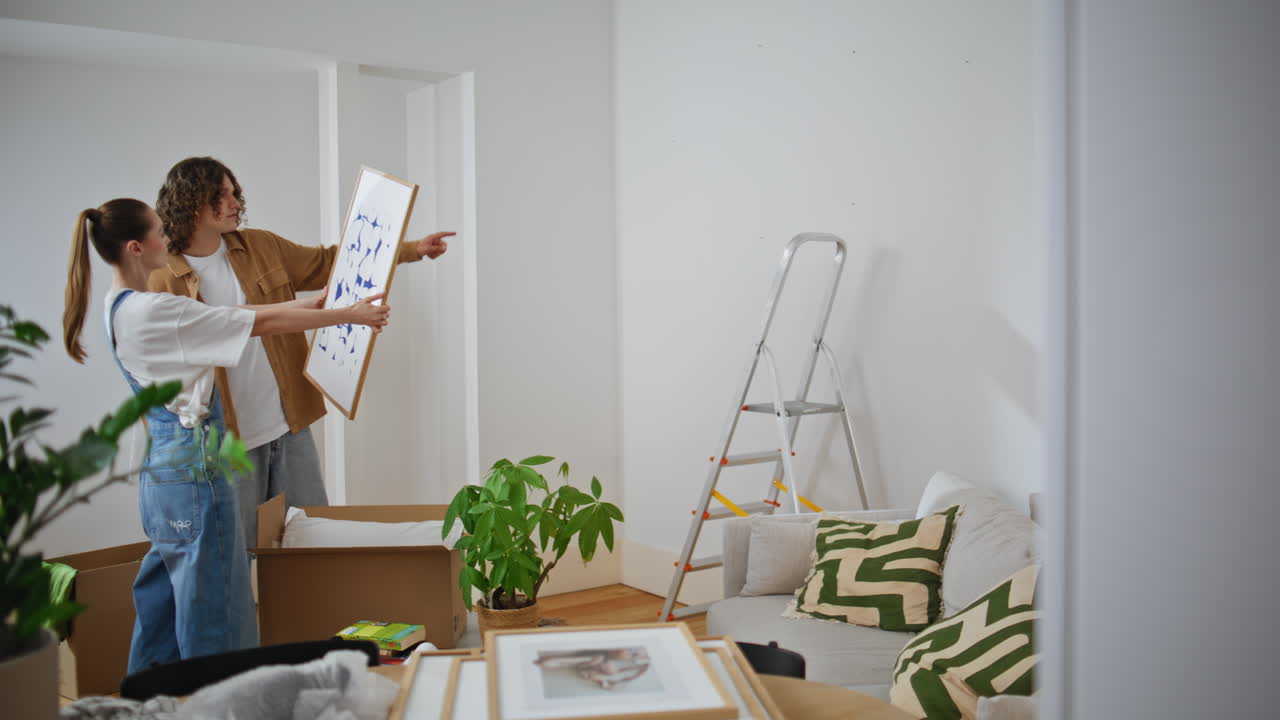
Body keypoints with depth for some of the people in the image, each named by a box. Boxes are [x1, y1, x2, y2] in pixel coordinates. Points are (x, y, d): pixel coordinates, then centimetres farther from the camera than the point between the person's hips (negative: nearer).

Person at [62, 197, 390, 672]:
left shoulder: (123, 308, 9)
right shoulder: (151, 311, -20)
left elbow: (231, 315, 13)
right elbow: (264, 324, -16)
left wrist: (310, 305, 13)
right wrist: (348, 315, -7)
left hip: (160, 473, 10)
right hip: (193, 476, -10)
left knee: (163, 605, 19)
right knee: (210, 607, 1)